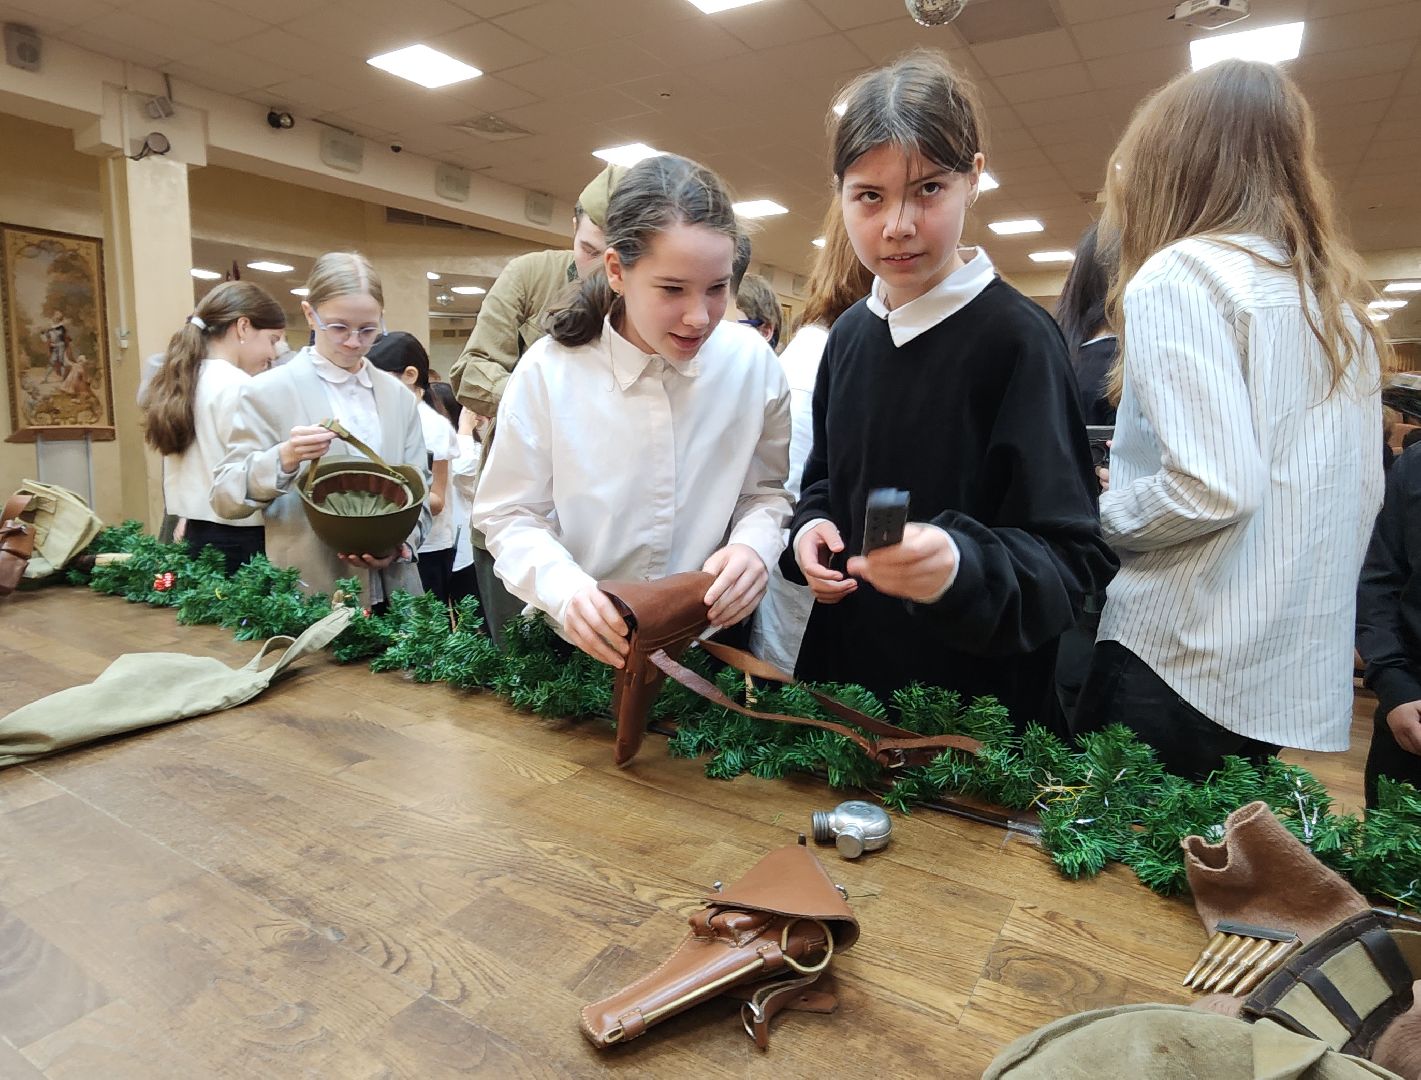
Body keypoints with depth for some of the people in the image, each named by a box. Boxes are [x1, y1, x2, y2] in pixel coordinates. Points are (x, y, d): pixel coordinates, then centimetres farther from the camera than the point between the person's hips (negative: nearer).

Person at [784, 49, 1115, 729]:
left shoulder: (1016, 336, -16)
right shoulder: (850, 334, 2)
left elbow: (1072, 558, -19)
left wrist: (962, 568, -37)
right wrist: (811, 526, -6)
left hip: (974, 691, -5)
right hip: (845, 661, 6)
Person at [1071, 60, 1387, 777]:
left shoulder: (1179, 273, -11)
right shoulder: (1337, 301, 13)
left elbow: (1214, 488, -21)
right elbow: (1364, 493, 15)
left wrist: (1096, 515, -5)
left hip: (1186, 666, -8)